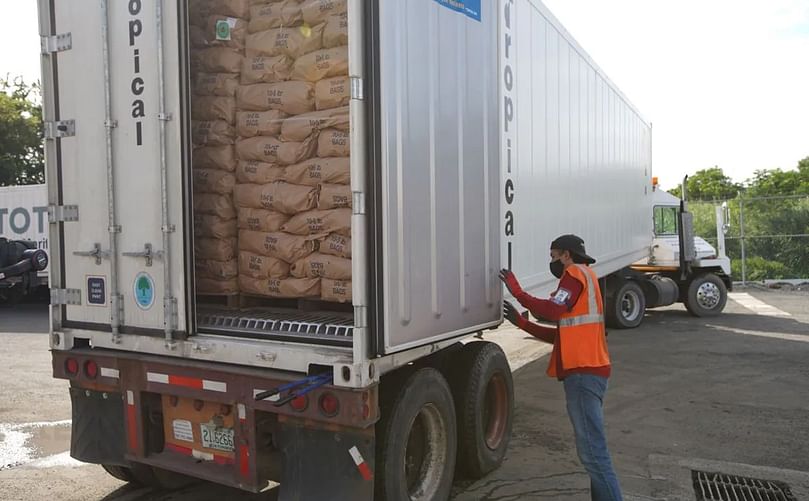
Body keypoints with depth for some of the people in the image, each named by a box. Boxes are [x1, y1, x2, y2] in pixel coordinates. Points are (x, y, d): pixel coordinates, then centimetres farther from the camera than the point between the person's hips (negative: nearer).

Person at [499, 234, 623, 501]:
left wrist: (516, 290, -10)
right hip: (586, 371, 11)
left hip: (583, 372, -11)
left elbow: (551, 311, -19)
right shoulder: (582, 279, 26)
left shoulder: (576, 273, -2)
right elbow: (561, 334, 21)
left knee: (592, 451, -10)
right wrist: (521, 322, 17)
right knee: (592, 448, 14)